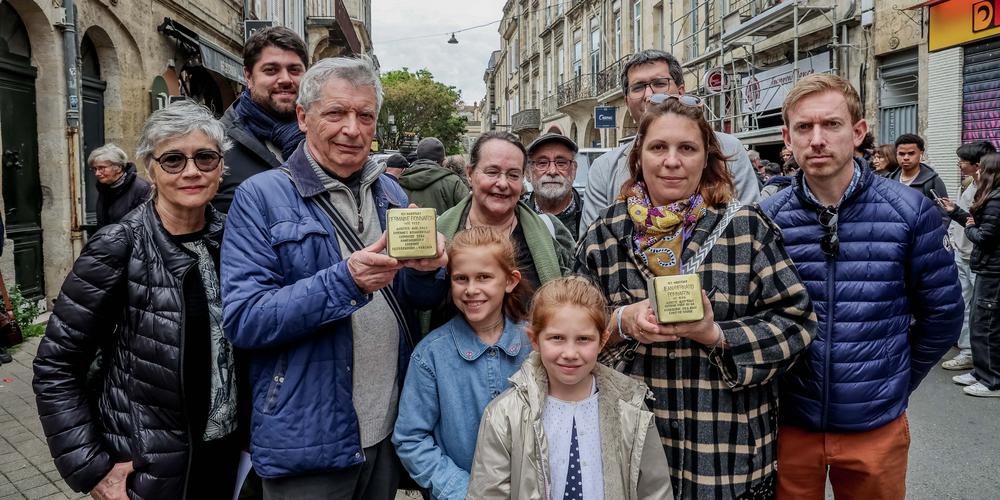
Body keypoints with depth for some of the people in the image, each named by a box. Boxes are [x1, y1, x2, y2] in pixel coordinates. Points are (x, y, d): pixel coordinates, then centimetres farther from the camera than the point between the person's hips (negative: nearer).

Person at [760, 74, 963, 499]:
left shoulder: (910, 212, -7)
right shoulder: (766, 218, -6)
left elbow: (941, 314, 3)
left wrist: (897, 381, 6)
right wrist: (771, 380, 2)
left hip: (875, 425, 0)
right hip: (788, 423, 0)